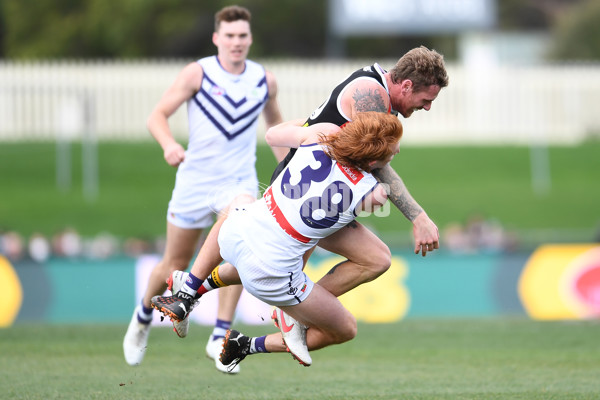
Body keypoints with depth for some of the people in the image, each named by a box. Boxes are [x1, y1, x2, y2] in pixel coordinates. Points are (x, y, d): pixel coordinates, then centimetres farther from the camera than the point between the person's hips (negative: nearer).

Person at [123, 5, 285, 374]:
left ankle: (221, 337, -24)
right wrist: (169, 144, -30)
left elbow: (275, 121, 20)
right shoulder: (197, 74, -8)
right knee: (174, 267, 8)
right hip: (195, 180, -1)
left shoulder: (264, 80, 2)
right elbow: (157, 115, -10)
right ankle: (144, 316, 41)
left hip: (239, 181, 1)